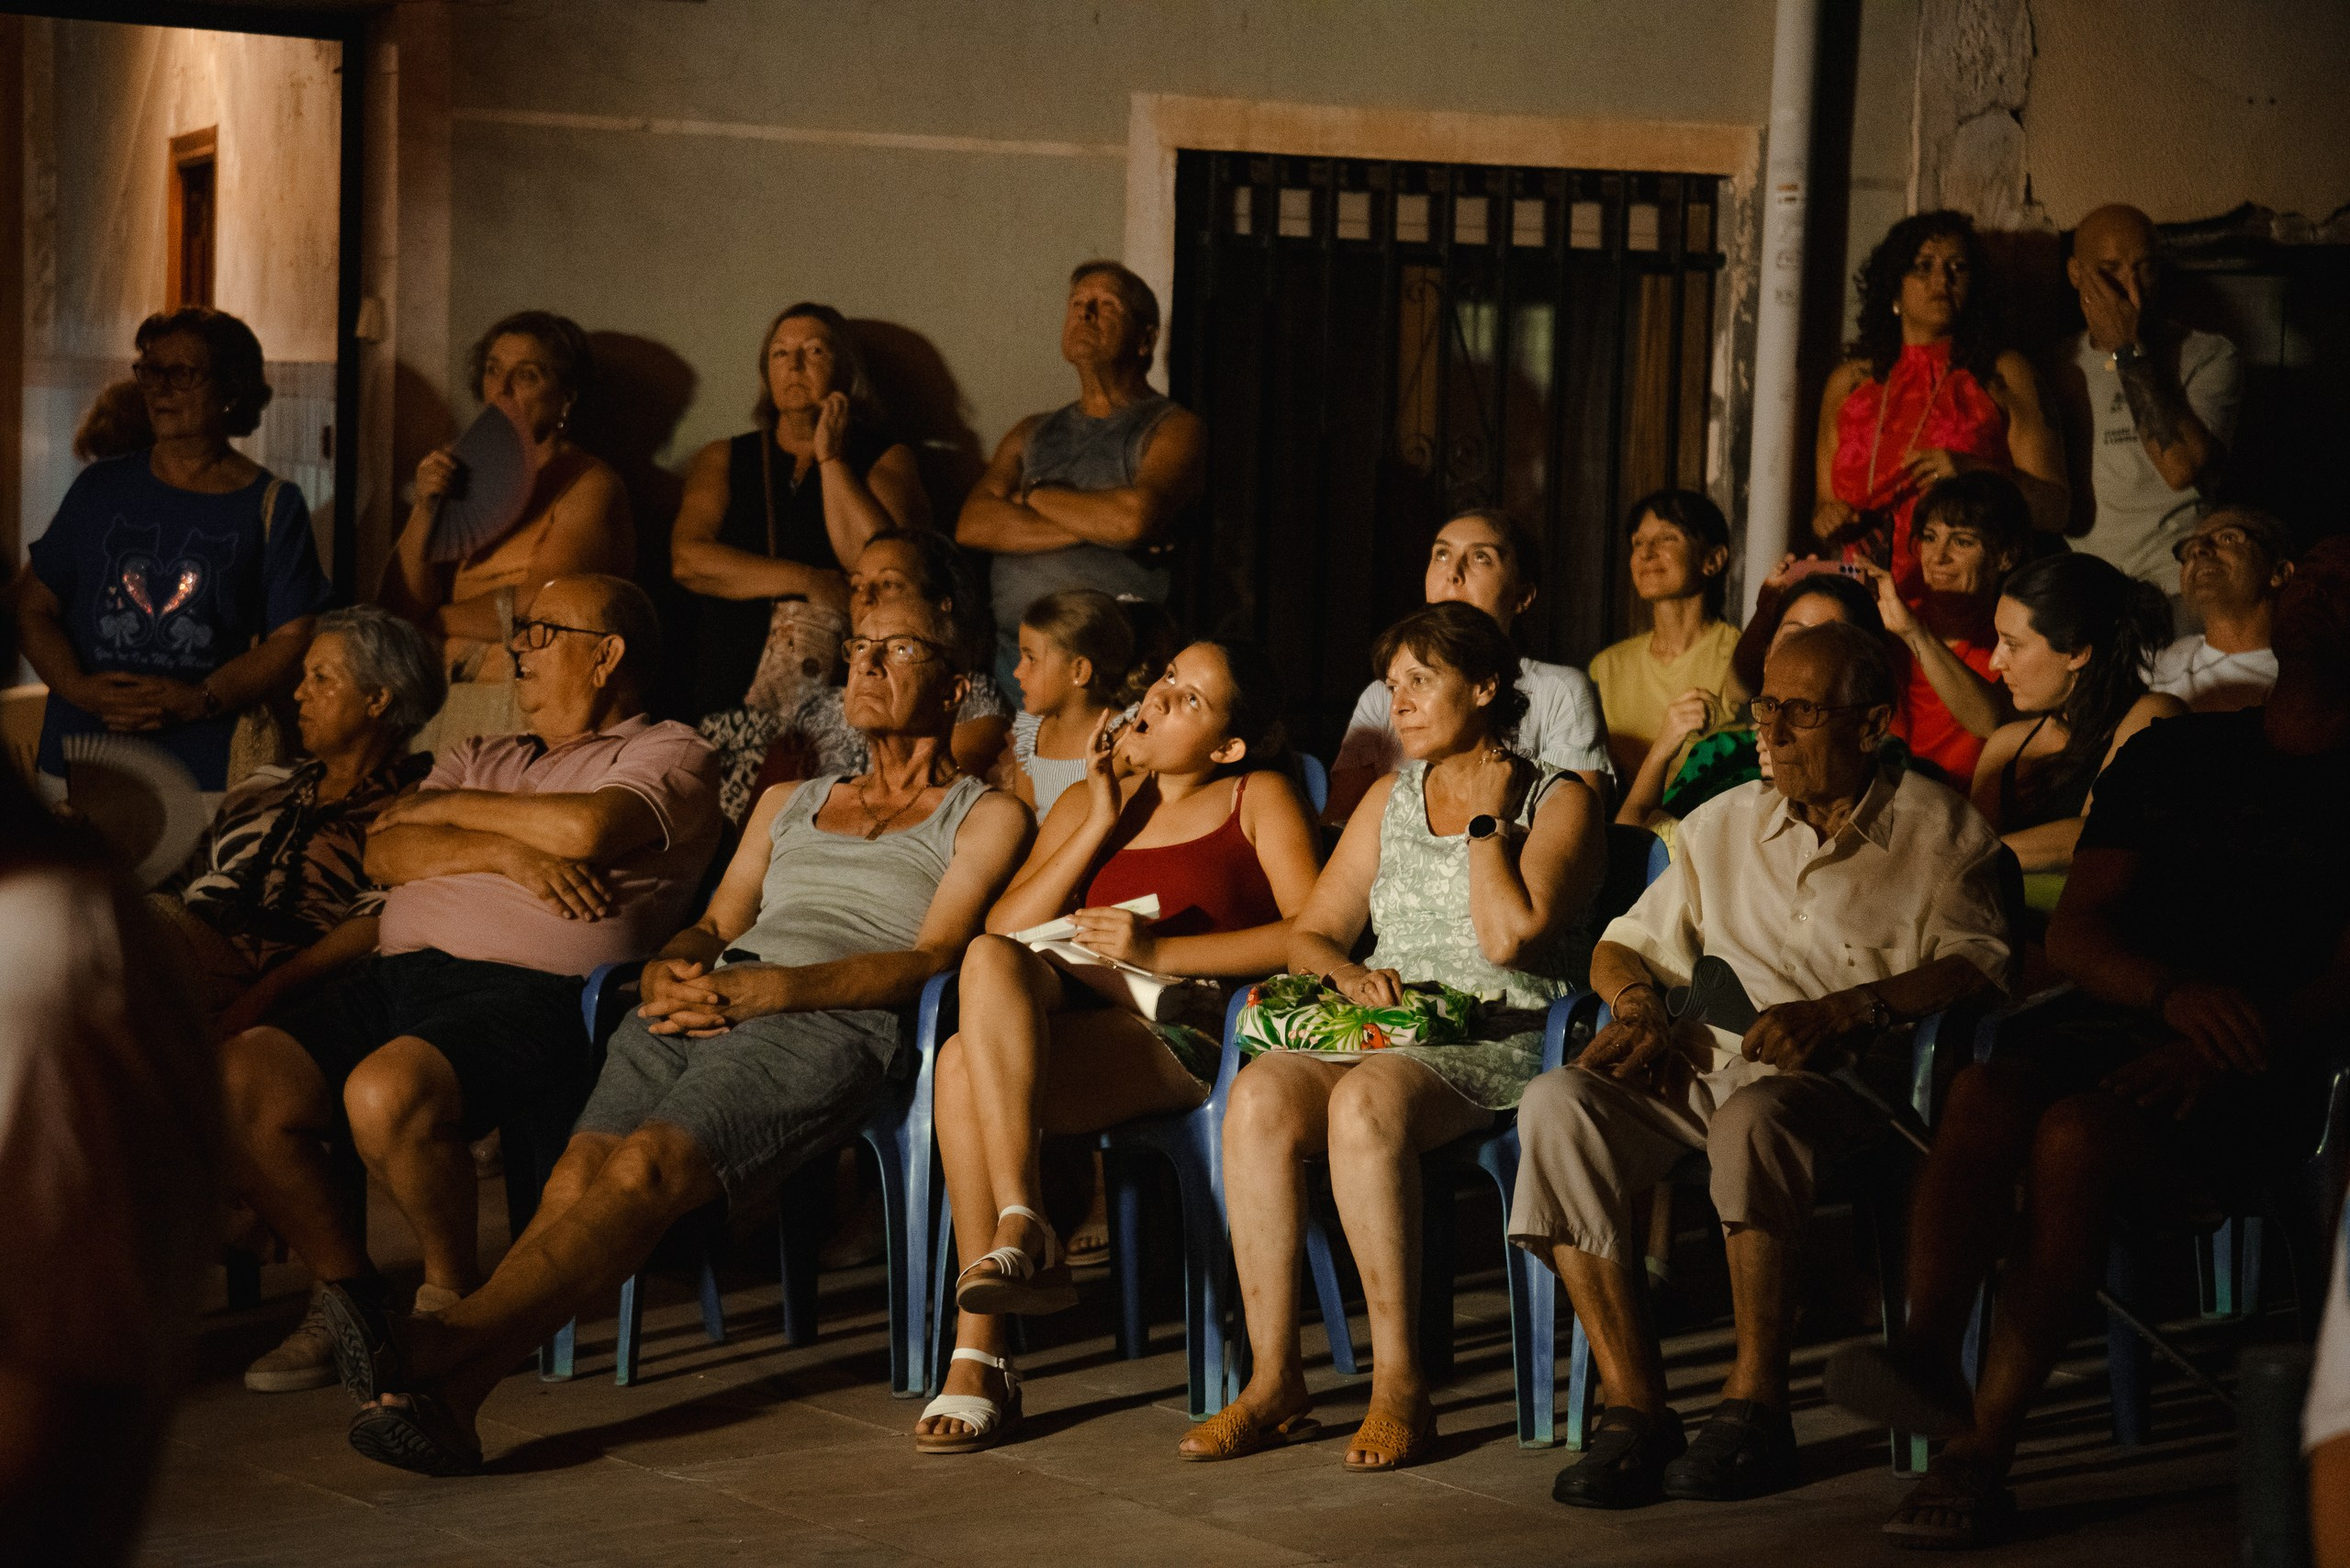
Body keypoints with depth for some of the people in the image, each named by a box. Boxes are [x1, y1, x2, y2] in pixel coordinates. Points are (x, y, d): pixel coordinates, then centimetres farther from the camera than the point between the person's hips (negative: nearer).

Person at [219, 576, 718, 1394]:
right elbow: (385, 853, 13)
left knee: (387, 1090, -35)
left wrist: (447, 808, 4)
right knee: (235, 1078, -16)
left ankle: (452, 1295, -9)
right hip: (392, 976, 7)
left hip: (526, 990, -7)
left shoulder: (671, 755, 10)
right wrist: (505, 850, -4)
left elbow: (587, 828, -12)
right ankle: (345, 1291, 0)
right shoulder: (483, 757, 30)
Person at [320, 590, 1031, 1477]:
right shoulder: (788, 803, 36)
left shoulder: (985, 815, 17)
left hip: (830, 1021, -5)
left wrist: (768, 988, -13)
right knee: (581, 1170, -26)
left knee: (649, 1164, -32)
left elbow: (935, 957, 1)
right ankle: (442, 1400, -47)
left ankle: (437, 1351, -51)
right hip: (703, 1004, 5)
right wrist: (670, 972, 0)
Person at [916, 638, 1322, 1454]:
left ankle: (980, 1352, -33)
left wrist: (1160, 950, -10)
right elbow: (1000, 929, 13)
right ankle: (1022, 1233, -37)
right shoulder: (1084, 803, 27)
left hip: (1175, 1039, -5)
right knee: (991, 961, -32)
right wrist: (1104, 824, 6)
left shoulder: (1258, 798, 14)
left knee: (964, 1064, -30)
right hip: (1063, 1012, 5)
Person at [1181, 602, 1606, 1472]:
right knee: (1258, 1095, -28)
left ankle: (1400, 1385, -32)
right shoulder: (1390, 798, 22)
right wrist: (1349, 974, -3)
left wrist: (1486, 817, -2)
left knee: (1365, 1101, -37)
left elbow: (1509, 934, -12)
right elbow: (1309, 933, 18)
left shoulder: (1558, 801, 4)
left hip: (1498, 1044, -5)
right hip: (1382, 1032, 5)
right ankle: (1274, 1381, -26)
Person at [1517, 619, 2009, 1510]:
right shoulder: (1724, 824, 24)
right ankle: (1635, 1406, -27)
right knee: (1557, 1103, -25)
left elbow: (1975, 966, -7)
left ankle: (1756, 1407, -28)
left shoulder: (1934, 828, 8)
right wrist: (1638, 1002, 4)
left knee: (1757, 1113, -40)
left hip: (1841, 1086, -5)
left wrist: (1839, 1013, -19)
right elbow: (1622, 946, 27)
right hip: (1700, 1070, 5)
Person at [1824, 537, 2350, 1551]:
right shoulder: (2169, 756, 20)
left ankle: (1982, 1450, -34)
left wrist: (2215, 1053, -20)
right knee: (1984, 1096, -31)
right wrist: (2172, 993, -12)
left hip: (2251, 1089, -4)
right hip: (2110, 1025, 4)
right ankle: (1925, 1351, -43)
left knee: (2074, 1132, -34)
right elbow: (2072, 933, 11)